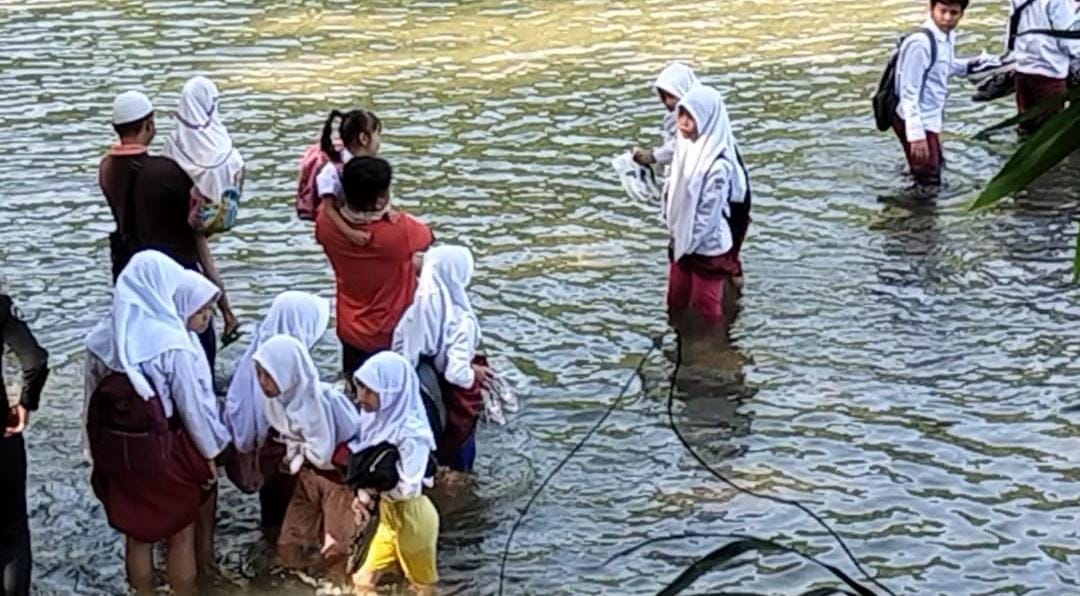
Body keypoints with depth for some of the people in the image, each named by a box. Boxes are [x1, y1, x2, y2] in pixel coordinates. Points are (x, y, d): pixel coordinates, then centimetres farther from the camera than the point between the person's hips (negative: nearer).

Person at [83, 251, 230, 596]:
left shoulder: (108, 335, -3)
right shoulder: (173, 346, -22)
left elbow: (94, 394, 3)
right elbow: (195, 408, -15)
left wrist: (99, 449, 13)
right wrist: (210, 452, 0)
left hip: (115, 448, 6)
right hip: (165, 451, -6)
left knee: (137, 534, 20)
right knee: (181, 537, 14)